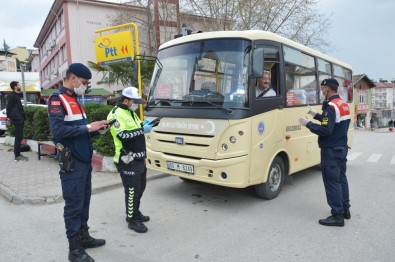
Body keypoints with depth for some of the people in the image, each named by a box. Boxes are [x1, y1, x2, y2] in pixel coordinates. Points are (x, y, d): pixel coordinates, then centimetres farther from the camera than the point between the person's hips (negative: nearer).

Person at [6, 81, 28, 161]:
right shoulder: (11, 95, -8)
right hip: (17, 119, -10)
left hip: (20, 118, 10)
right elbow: (8, 107, -13)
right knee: (19, 137, -9)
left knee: (19, 137, 13)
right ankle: (17, 155, -5)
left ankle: (17, 153, 20)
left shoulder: (17, 95, 20)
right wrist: (8, 118, -16)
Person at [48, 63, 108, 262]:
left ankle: (84, 236, 30)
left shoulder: (74, 100, 17)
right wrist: (88, 127, -19)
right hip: (72, 162, -9)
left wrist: (96, 129, 3)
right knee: (74, 205, -1)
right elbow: (58, 131, -23)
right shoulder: (57, 99, -11)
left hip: (85, 160, 9)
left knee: (84, 202, 16)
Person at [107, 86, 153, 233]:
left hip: (139, 159, 10)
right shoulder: (116, 114, -14)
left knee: (141, 187, 19)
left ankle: (135, 212, 36)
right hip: (128, 161, -10)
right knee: (132, 191, -2)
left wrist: (144, 124, 3)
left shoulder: (131, 113, 17)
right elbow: (123, 135, -24)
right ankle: (132, 220, 11)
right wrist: (142, 130, -23)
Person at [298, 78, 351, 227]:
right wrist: (317, 116, 19)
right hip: (342, 148, 10)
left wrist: (308, 124, -15)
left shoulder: (331, 106, -19)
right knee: (341, 178, 17)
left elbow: (326, 130, -25)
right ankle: (345, 209, 27)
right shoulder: (343, 104, 11)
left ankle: (337, 215, 1)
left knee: (332, 181, -4)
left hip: (331, 150, -10)